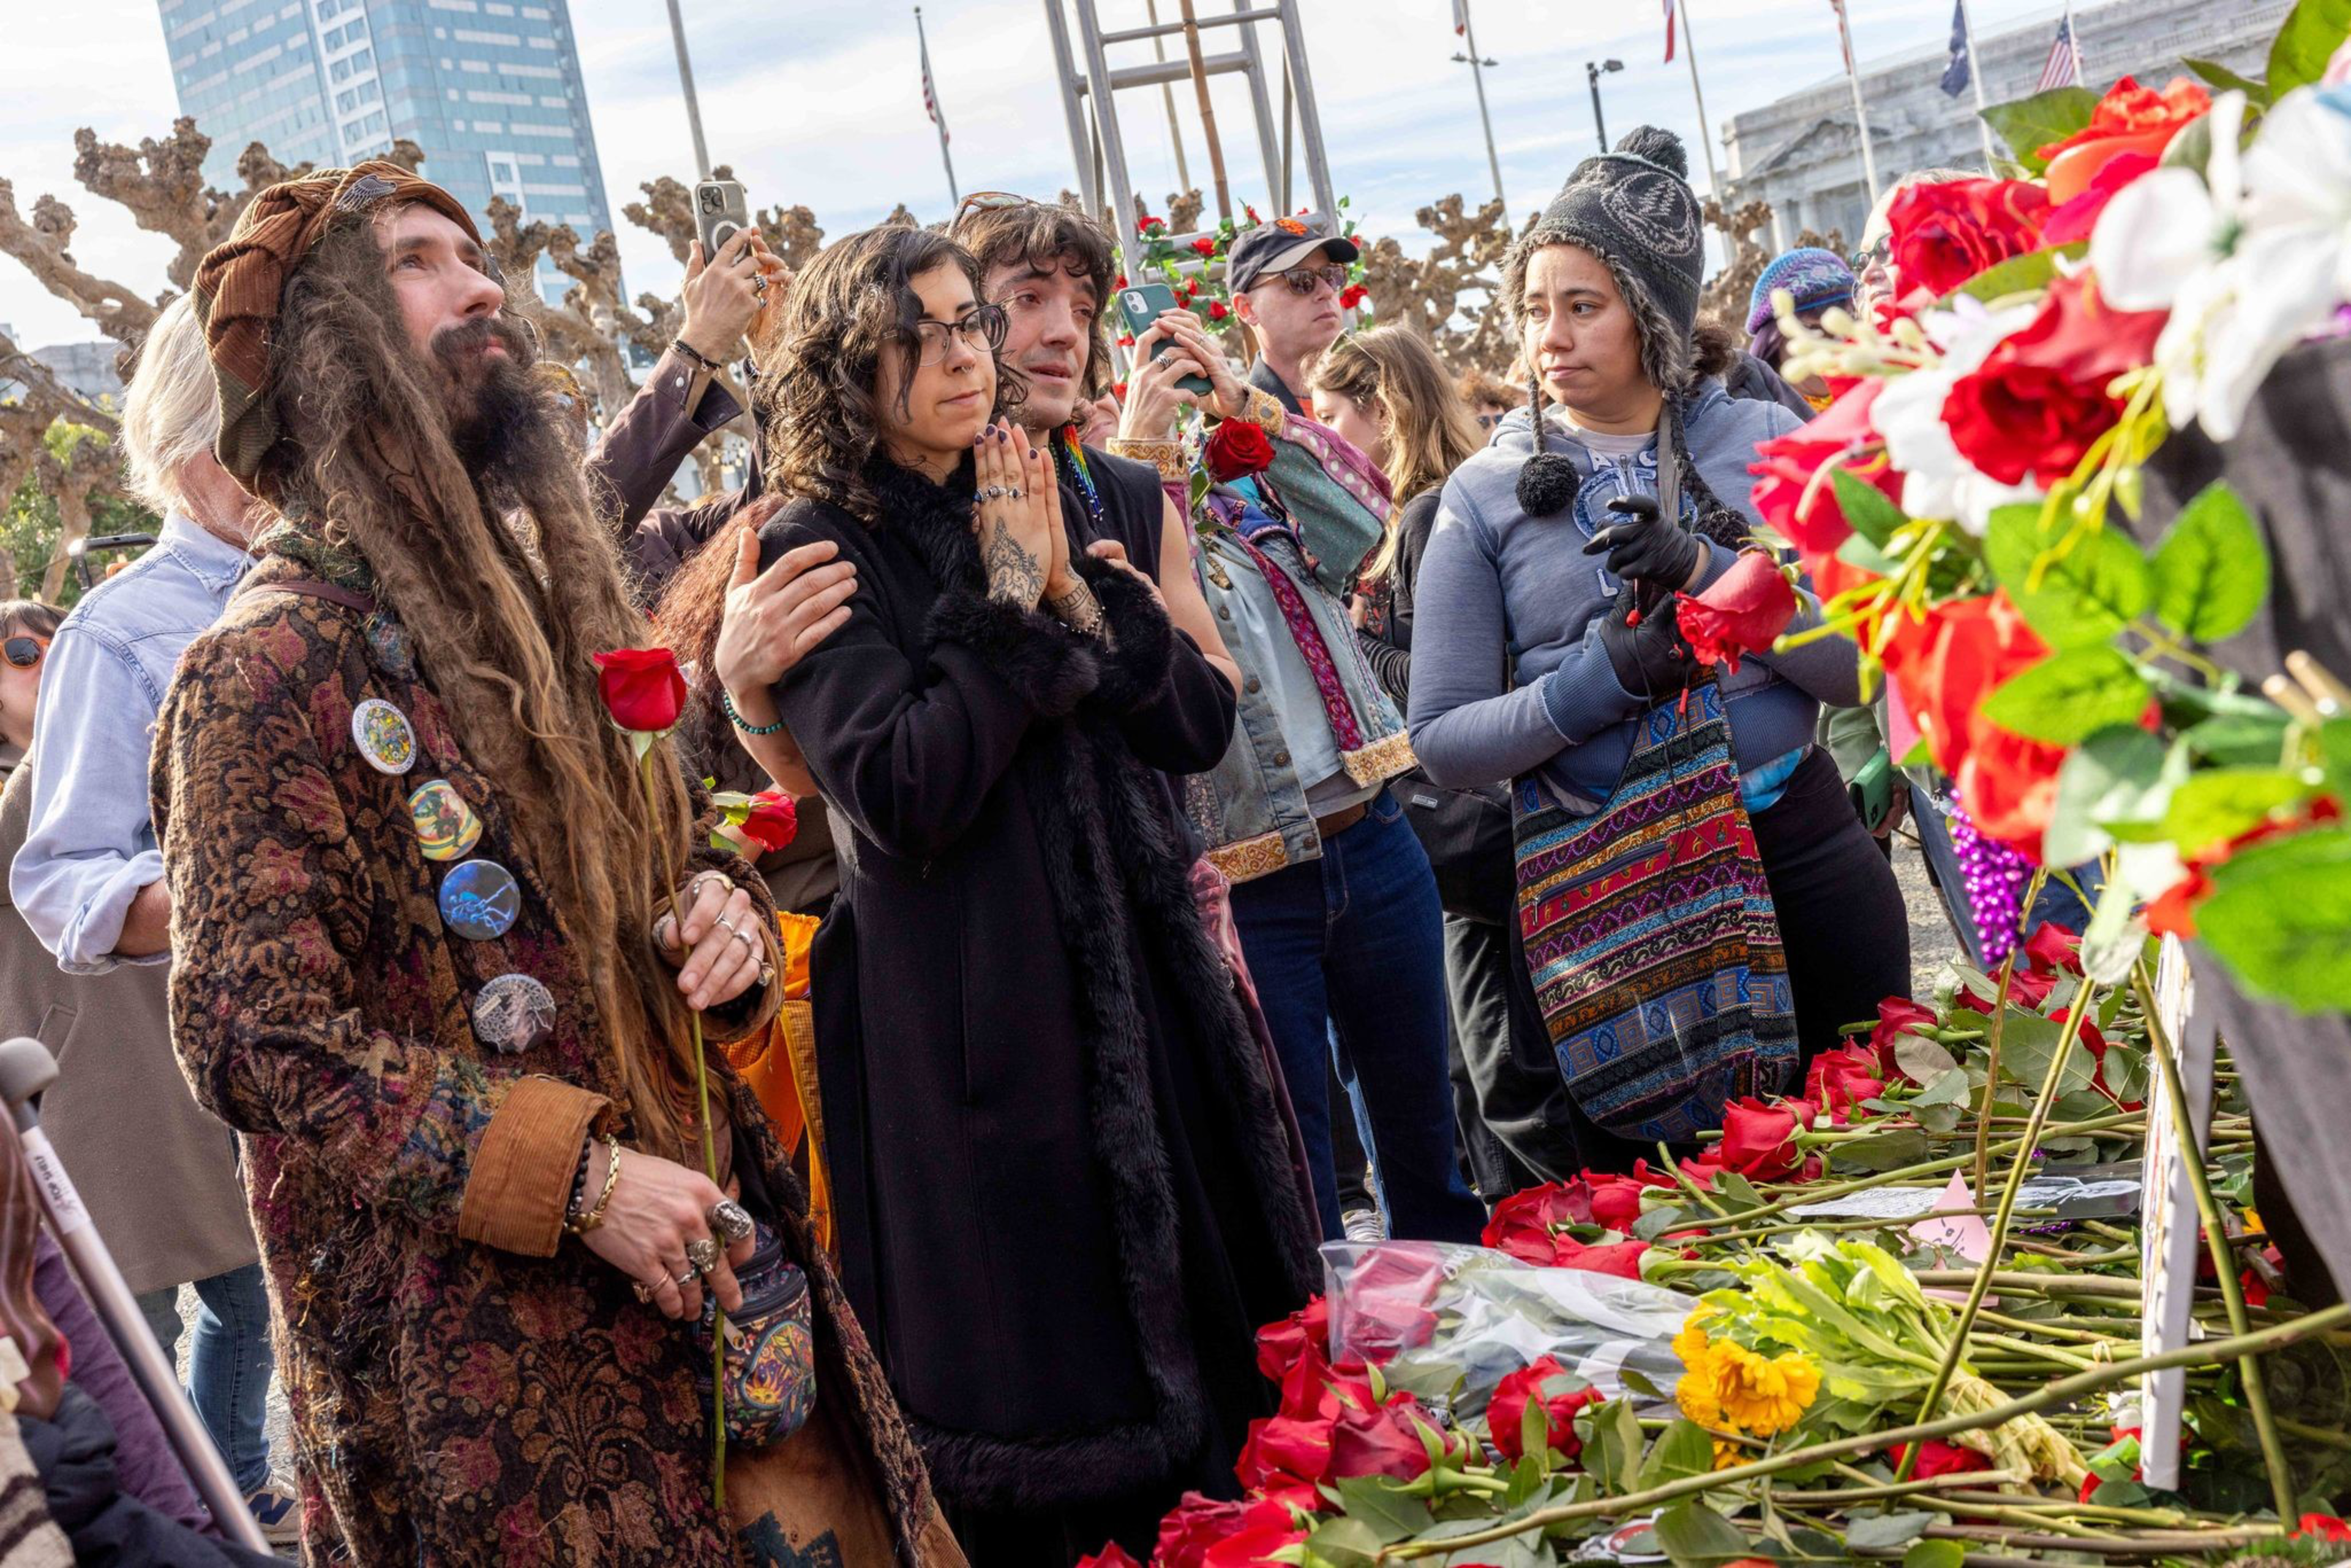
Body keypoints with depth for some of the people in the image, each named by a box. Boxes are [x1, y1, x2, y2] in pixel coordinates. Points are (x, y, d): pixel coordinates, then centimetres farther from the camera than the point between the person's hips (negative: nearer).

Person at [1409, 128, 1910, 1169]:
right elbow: (1442, 740, -4)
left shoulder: (1764, 445, 2)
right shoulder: (1487, 495, 0)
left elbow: (1860, 664, -4)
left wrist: (1707, 571, -18)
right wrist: (1603, 674, -18)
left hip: (1797, 849, 1)